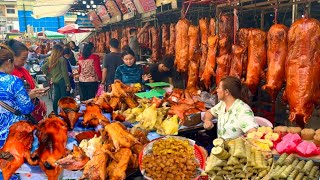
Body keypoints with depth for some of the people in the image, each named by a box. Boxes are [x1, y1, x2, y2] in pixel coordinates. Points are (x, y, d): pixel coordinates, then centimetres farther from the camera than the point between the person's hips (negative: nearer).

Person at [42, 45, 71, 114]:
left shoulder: (50, 59, 7)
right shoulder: (62, 59, -13)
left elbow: (43, 68, 15)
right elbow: (65, 73, -14)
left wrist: (50, 76, 18)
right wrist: (68, 84, -11)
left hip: (55, 81, 7)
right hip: (62, 80, -7)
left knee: (56, 98, 15)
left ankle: (55, 113, 22)